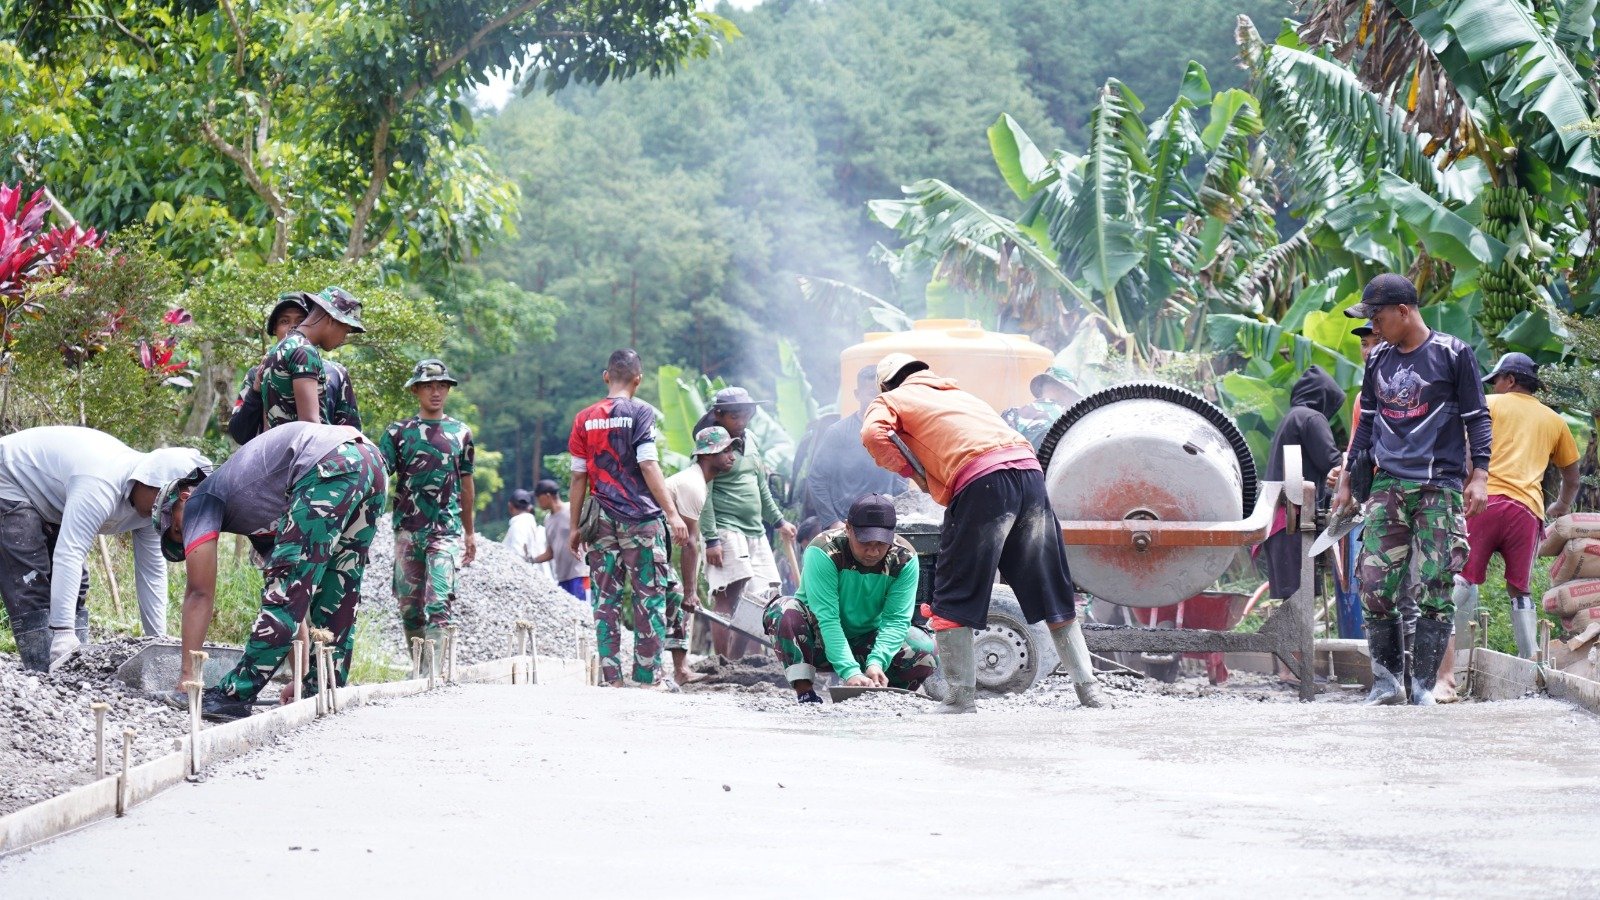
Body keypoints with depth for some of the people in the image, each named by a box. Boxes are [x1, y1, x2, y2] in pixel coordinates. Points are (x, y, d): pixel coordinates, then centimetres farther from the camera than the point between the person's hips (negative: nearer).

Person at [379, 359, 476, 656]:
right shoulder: (398, 432, 7)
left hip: (447, 530, -1)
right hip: (407, 529, 1)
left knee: (439, 604, -15)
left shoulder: (460, 433, 11)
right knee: (410, 604, 4)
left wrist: (469, 533, 21)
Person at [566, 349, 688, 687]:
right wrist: (672, 513, -13)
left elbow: (579, 477, 8)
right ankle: (646, 676, -2)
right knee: (650, 599, 1)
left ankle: (610, 678, 3)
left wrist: (575, 527, 14)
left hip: (603, 520, 4)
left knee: (606, 600, 6)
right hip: (641, 518, -4)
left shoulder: (585, 419, 7)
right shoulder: (640, 412, -5)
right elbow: (648, 466, -12)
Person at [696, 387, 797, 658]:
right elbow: (704, 495, -14)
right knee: (728, 597, -14)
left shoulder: (749, 440, 17)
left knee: (766, 596, 5)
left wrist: (778, 521, 28)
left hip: (755, 531, 8)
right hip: (726, 531, -8)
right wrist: (711, 539, -20)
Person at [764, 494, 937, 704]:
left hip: (866, 643, 3)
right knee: (785, 610, -33)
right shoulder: (823, 552, -26)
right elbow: (826, 618, -32)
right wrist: (851, 672, -43)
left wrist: (876, 663, -39)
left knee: (925, 651, -23)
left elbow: (896, 620, -20)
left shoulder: (904, 559, -15)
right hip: (821, 645, -3)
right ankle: (805, 694, -30)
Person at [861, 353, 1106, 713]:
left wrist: (912, 471, 9)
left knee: (953, 597, 2)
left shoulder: (893, 400, 20)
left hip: (981, 479, -6)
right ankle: (1089, 692, 13)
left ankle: (961, 699, -3)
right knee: (1052, 592, 12)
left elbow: (874, 433, -2)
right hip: (1031, 469, 6)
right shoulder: (959, 394, 38)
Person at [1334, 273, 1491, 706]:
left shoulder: (1453, 354, 0)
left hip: (1440, 487, -4)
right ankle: (1386, 680, 1)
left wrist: (1479, 476, -6)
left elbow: (1477, 418, 2)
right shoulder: (1378, 361, 15)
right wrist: (1347, 480, 21)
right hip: (1387, 486, 4)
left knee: (1433, 587, -8)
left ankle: (1423, 684, -2)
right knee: (1375, 584, -6)